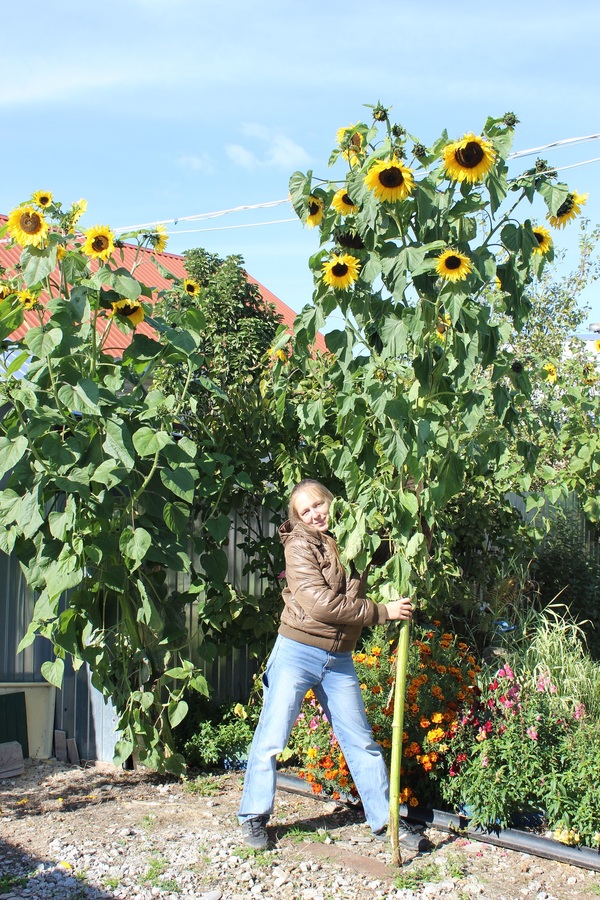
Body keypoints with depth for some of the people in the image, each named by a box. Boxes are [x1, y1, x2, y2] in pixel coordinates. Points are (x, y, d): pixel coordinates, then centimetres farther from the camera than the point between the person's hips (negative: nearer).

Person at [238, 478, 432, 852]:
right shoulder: (299, 546, -10)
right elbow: (320, 604, -20)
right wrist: (382, 611, -17)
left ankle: (385, 820, 21)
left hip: (340, 660, 5)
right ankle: (254, 817, 18)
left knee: (362, 742, 10)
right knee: (271, 739, 1)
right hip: (297, 652, -5)